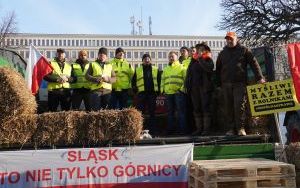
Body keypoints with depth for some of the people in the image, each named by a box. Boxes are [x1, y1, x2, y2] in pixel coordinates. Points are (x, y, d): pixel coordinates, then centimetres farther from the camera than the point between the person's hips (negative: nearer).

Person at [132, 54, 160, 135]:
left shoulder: (156, 69, 13)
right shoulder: (137, 70, 12)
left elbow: (159, 80, 14)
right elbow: (133, 80, 13)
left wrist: (158, 90, 4)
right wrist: (135, 89, 2)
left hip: (152, 93, 1)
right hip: (141, 93, -1)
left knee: (152, 112, 4)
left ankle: (153, 130, 11)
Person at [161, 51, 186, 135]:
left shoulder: (181, 67, 5)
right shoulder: (166, 69, 22)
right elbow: (163, 80, 26)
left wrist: (183, 88, -11)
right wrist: (162, 89, 13)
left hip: (179, 93, -5)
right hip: (168, 93, 6)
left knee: (181, 111, -5)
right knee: (170, 112, 9)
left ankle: (182, 129, -1)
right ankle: (169, 129, 16)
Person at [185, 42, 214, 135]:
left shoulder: (208, 59, 1)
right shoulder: (193, 60, 16)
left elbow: (209, 68, -21)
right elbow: (189, 73, 15)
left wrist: (200, 58, -12)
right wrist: (188, 85, 6)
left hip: (205, 87, -5)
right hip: (194, 88, 5)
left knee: (205, 108, -3)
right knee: (196, 109, 6)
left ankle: (206, 128, 0)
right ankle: (198, 128, 12)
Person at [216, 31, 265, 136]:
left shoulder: (243, 50, 9)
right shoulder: (222, 53, 18)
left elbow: (254, 63, 3)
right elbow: (218, 69, 20)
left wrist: (259, 78, -6)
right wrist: (219, 83, 13)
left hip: (239, 83, -3)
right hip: (226, 84, 3)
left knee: (239, 106, -10)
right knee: (228, 107, 2)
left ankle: (240, 128, -3)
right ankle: (230, 128, 7)